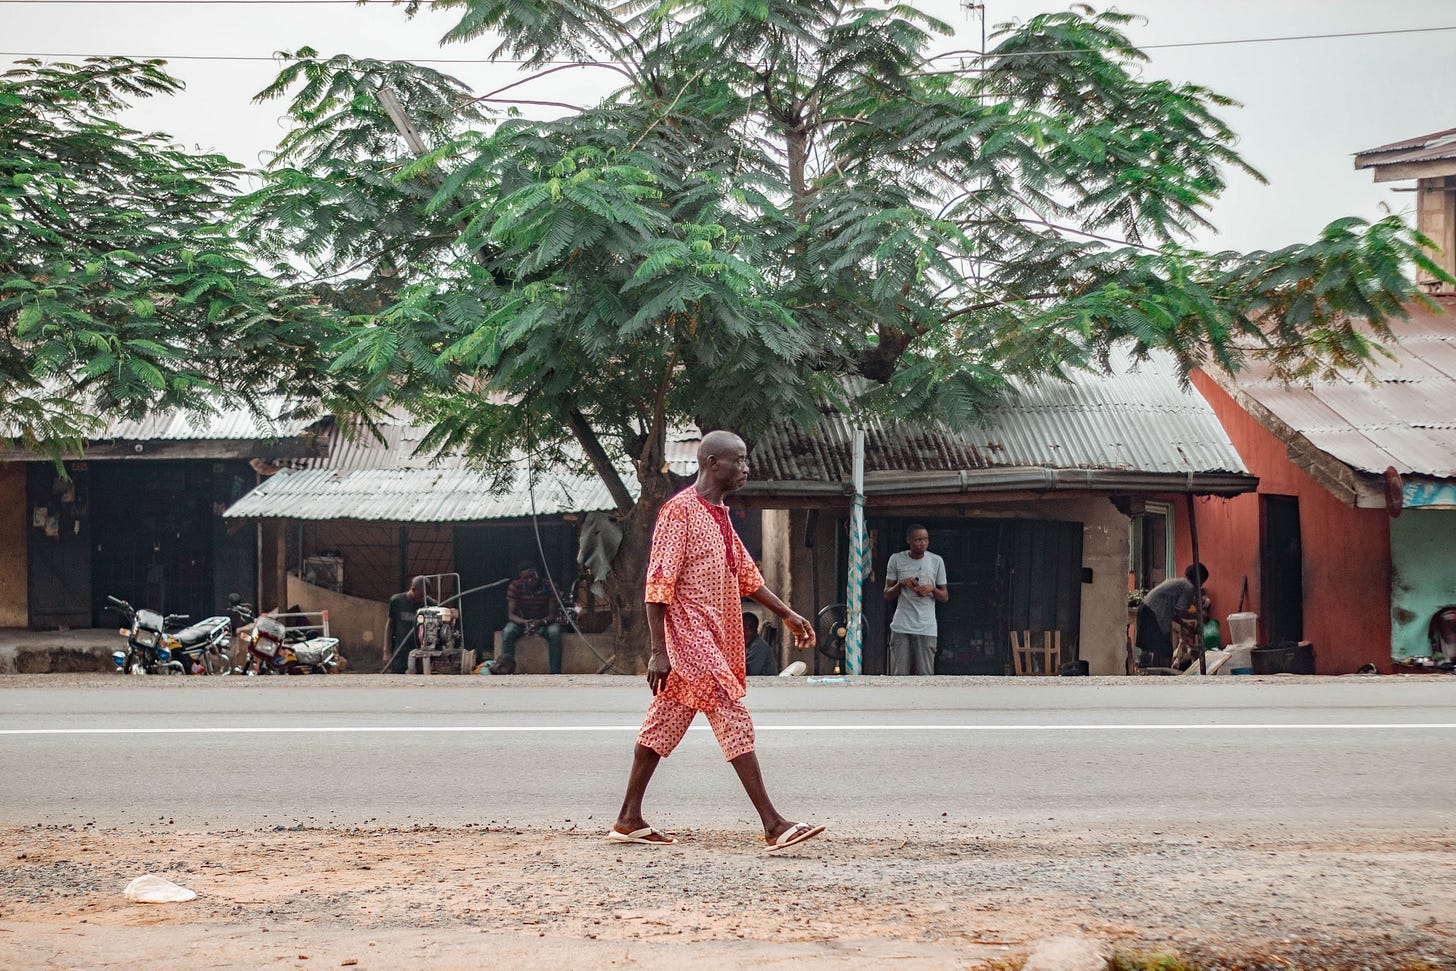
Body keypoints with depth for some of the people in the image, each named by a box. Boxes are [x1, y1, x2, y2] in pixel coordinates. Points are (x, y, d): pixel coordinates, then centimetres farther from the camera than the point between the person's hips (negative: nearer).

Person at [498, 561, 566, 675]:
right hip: (522, 621, 1)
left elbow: (553, 614, -16)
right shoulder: (515, 586, -13)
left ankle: (555, 674, -34)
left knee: (554, 632, -35)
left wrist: (541, 622, -38)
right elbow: (511, 614, -16)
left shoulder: (550, 586, -16)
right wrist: (525, 622, -37)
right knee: (508, 631, -31)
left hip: (545, 622, -1)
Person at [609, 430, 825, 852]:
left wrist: (788, 615, 20)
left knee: (664, 724, 11)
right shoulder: (679, 511, -13)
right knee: (735, 722, -12)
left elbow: (747, 575, 25)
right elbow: (659, 584, -16)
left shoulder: (718, 515, 16)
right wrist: (659, 652, -19)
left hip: (714, 639, 10)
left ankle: (629, 820, 16)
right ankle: (773, 825, -14)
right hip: (690, 635, -10)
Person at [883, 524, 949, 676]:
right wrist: (901, 584, -11)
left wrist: (932, 589, -11)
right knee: (899, 674, -2)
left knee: (925, 675, -3)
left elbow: (945, 597, 10)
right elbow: (887, 595, 8)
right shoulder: (896, 560, 3)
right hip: (901, 627, 0)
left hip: (926, 628, 0)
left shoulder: (936, 561, 5)